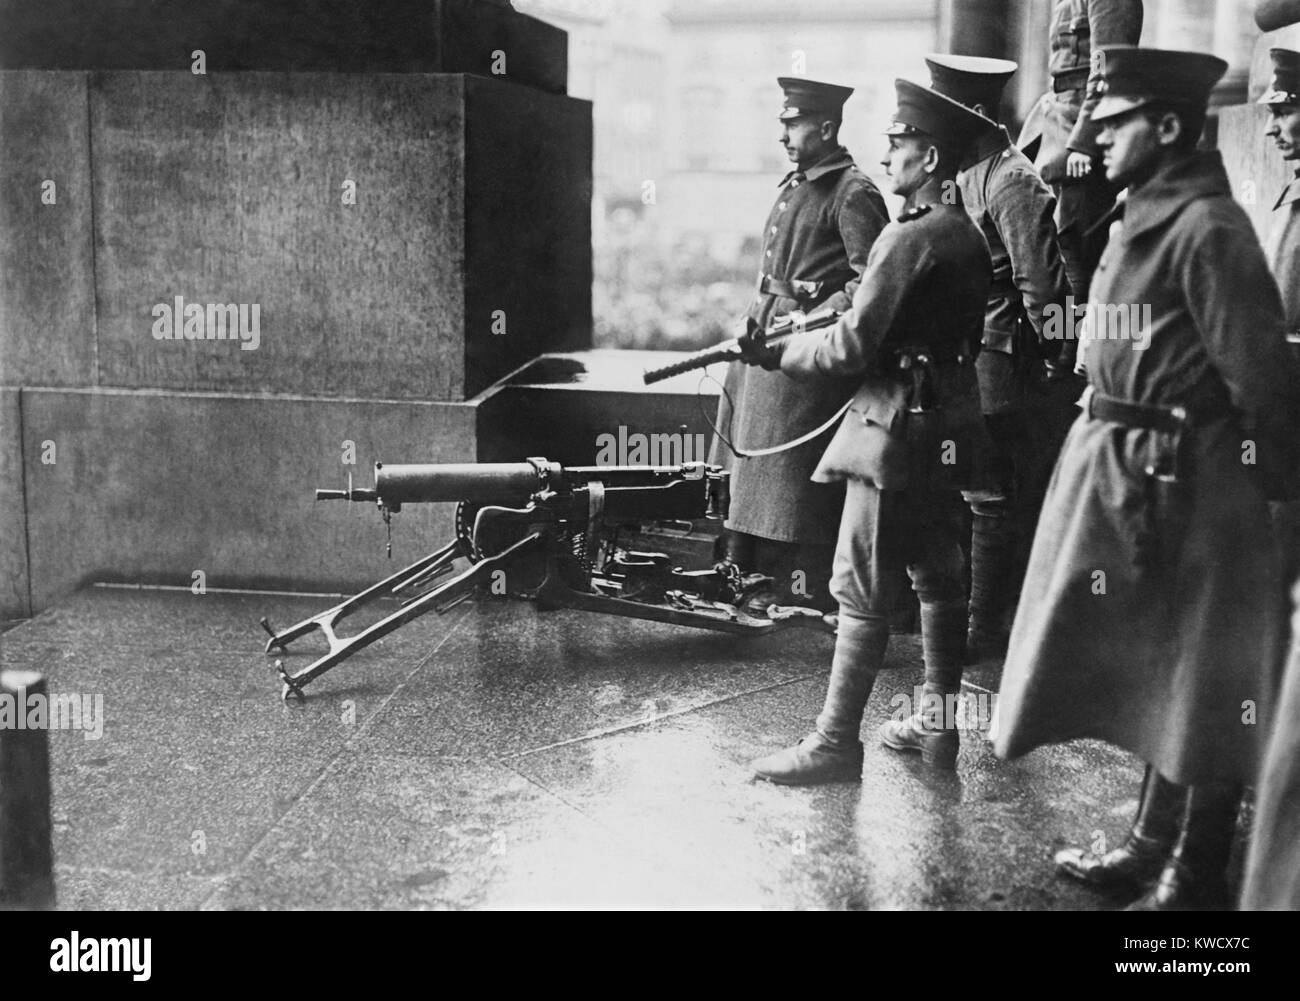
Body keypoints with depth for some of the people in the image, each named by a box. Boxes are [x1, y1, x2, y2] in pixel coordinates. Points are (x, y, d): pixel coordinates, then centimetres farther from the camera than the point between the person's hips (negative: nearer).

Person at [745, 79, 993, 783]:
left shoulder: (912, 237, -17)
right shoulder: (967, 233, 11)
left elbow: (852, 347, -18)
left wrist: (773, 354, -6)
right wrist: (851, 303, 14)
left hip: (899, 427, -10)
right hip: (950, 426, 10)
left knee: (863, 592, -4)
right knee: (938, 579, 15)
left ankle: (835, 743, 1)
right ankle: (939, 723, 25)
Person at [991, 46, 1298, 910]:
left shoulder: (1207, 228, -16)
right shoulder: (1141, 222, 12)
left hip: (1182, 484, -9)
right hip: (1123, 474, 9)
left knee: (1199, 685, 3)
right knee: (1151, 675, 19)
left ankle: (1195, 879, 16)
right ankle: (1154, 846, 34)